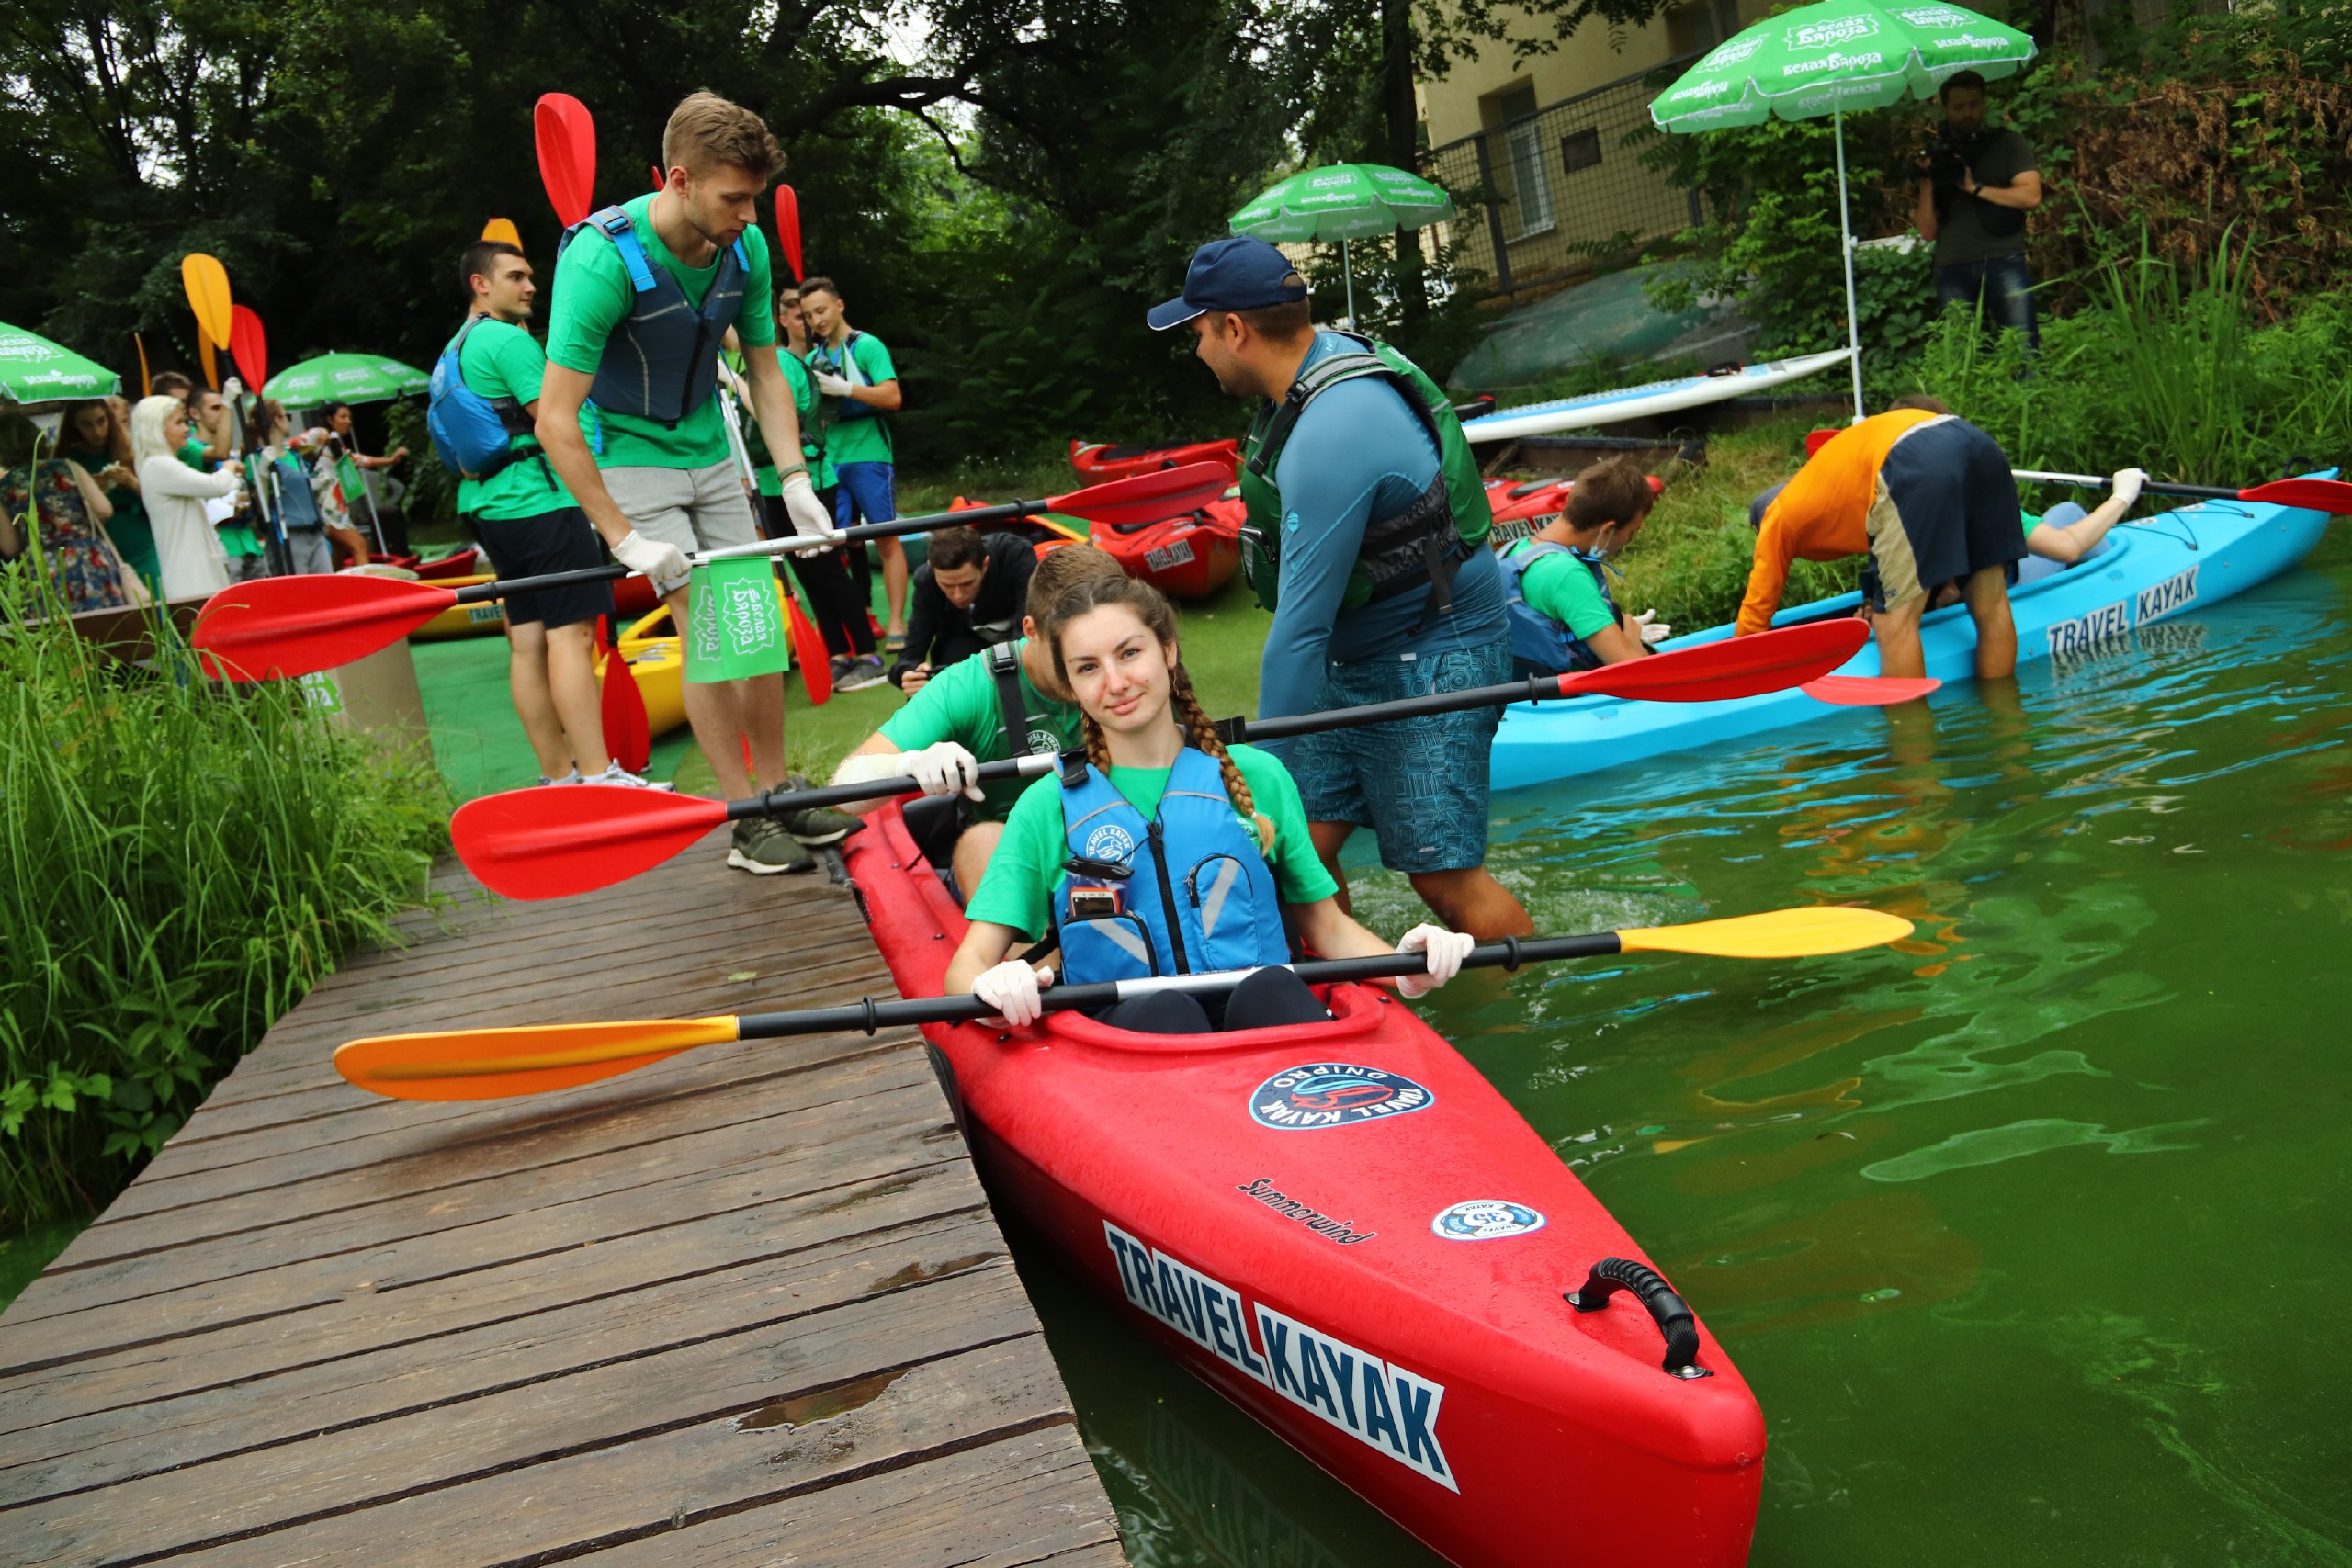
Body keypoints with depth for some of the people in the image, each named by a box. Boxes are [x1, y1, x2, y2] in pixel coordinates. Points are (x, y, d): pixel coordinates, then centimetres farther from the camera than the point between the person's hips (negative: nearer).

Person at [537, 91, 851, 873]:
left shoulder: (745, 248, -10)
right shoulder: (604, 258, -28)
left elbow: (765, 373, 4)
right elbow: (556, 421, -27)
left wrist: (795, 478, -8)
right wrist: (624, 538, -26)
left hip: (711, 453, 6)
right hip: (631, 460, -6)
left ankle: (779, 795, 16)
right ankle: (747, 824, -5)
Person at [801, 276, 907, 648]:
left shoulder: (867, 346, -3)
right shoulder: (813, 358, 14)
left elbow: (892, 397, -13)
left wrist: (845, 388, -18)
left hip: (869, 457, -6)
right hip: (830, 460, 6)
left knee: (886, 539, -3)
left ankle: (897, 621, -3)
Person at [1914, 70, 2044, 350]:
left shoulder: (2008, 144, 13)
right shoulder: (1936, 155, 18)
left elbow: (2031, 196, -1)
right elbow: (1928, 231, 11)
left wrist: (1976, 188, -5)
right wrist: (1926, 180, 0)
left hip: (2004, 263, -2)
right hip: (1952, 271, 2)